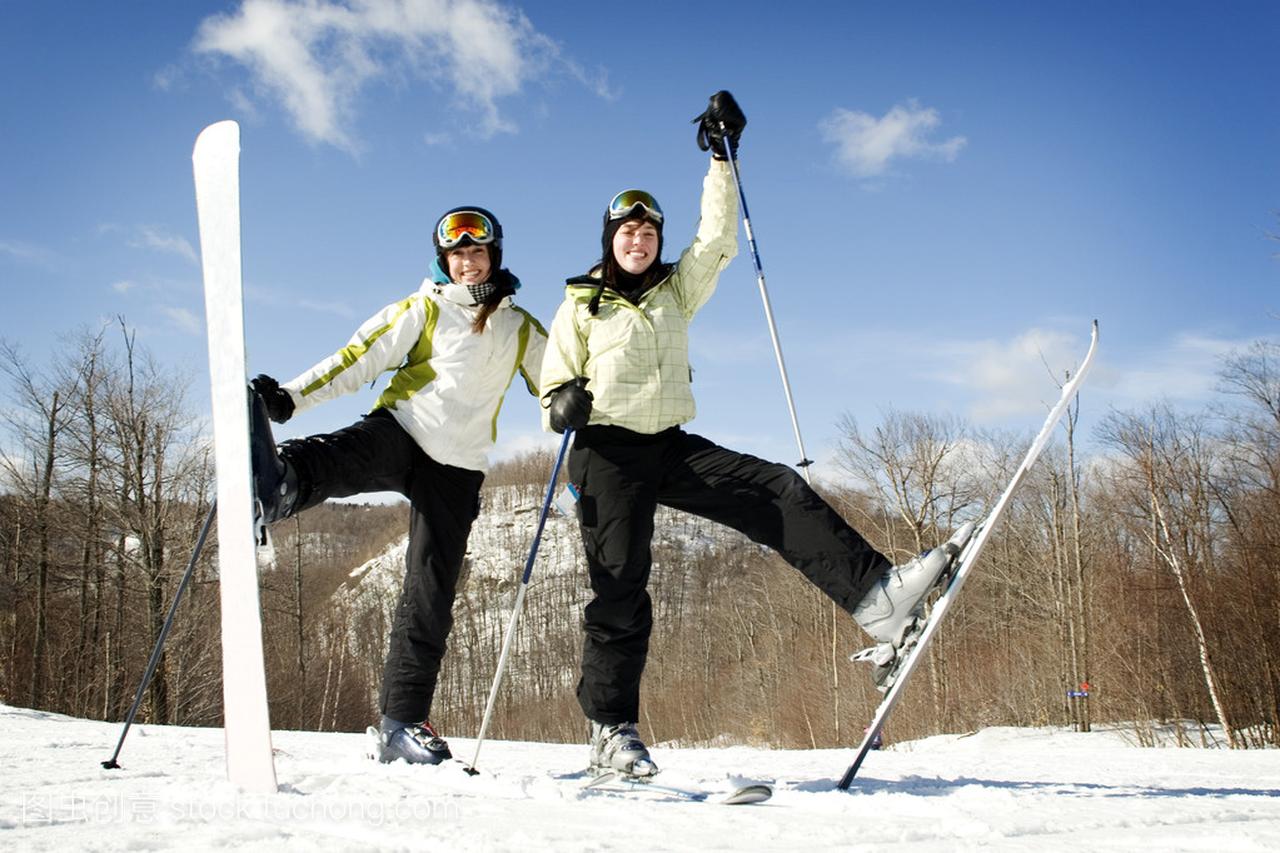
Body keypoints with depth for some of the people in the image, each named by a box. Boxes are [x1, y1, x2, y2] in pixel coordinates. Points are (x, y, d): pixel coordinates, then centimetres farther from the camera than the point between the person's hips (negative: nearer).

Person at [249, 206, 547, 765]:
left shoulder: (520, 329, 17)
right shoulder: (422, 310, 12)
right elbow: (359, 358, 3)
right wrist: (291, 396, -9)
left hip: (457, 467, 2)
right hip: (399, 432, -1)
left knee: (431, 596, -3)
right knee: (332, 462, -37)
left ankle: (402, 722, 4)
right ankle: (271, 485, -72)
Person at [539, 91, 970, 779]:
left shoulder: (676, 291, 17)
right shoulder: (580, 306, 6)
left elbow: (717, 240, 7)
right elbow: (554, 386, 7)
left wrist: (722, 160, 4)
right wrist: (563, 406, -17)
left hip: (672, 446, 4)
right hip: (608, 451, -4)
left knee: (779, 495, -15)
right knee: (621, 591, -7)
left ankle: (874, 596, -23)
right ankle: (609, 729, 1)